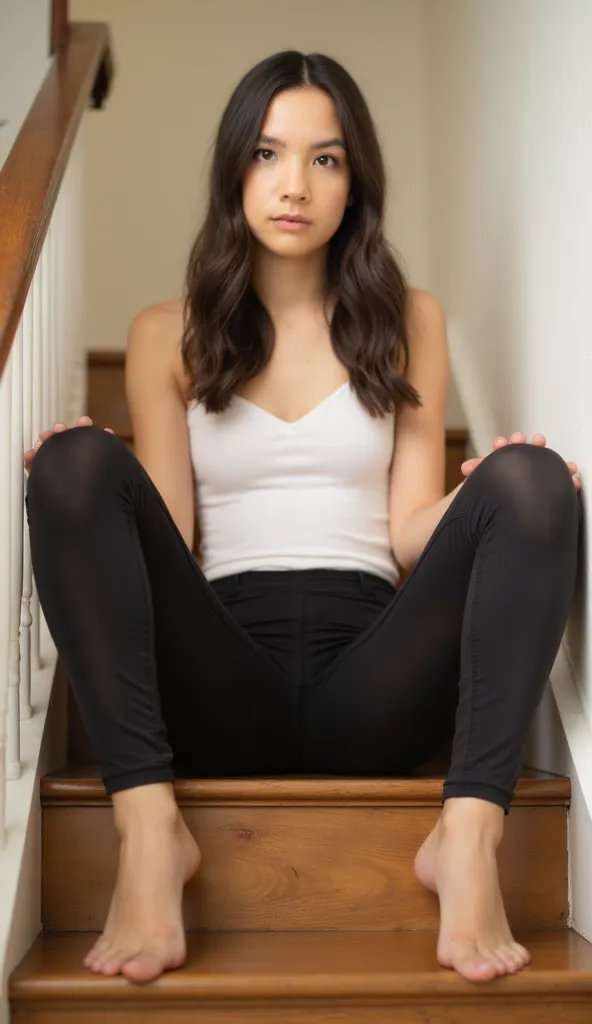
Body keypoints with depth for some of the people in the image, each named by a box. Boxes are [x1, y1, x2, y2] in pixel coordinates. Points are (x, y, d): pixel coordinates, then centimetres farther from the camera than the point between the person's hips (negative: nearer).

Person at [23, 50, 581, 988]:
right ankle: (148, 831, -35)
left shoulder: (407, 321, 16)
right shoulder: (167, 335, 14)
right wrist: (74, 491, -14)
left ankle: (470, 839, -35)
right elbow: (166, 538, 6)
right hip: (224, 688, 0)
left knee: (531, 478, -22)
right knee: (82, 463, -23)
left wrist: (499, 495, -14)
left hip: (368, 681, 1)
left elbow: (410, 530, 7)